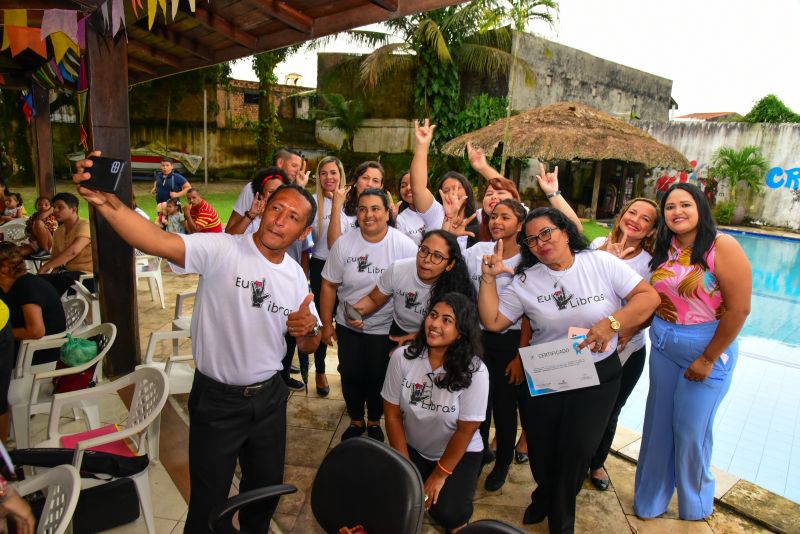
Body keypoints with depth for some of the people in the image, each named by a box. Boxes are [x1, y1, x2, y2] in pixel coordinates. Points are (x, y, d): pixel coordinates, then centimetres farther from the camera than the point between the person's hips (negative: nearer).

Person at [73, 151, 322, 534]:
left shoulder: (296, 277, -1)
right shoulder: (221, 250, -17)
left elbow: (308, 346, 8)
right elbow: (159, 242, -36)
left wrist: (309, 330, -15)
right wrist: (107, 203, -52)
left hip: (269, 397, 5)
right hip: (216, 399, -5)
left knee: (266, 488, 25)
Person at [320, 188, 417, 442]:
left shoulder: (405, 246, -14)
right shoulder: (344, 243, -8)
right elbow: (329, 285, -1)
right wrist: (326, 323, 1)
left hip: (386, 328, -2)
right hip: (348, 326, 2)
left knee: (378, 378, 11)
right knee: (351, 376, 12)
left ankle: (374, 422, 39)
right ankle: (356, 421, 39)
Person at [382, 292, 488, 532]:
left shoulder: (475, 372, -24)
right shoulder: (402, 357, -17)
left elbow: (465, 431, -16)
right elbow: (393, 415, -9)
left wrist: (439, 475, -9)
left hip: (460, 454, -2)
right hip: (411, 449, 3)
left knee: (446, 513, -21)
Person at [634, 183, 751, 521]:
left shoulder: (722, 247, -15)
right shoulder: (663, 249, 4)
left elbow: (738, 308, -17)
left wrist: (707, 359, -15)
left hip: (707, 348, -5)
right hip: (662, 345, 5)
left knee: (690, 429, 6)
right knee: (658, 424, 14)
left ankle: (694, 507, 34)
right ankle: (649, 500, 34)